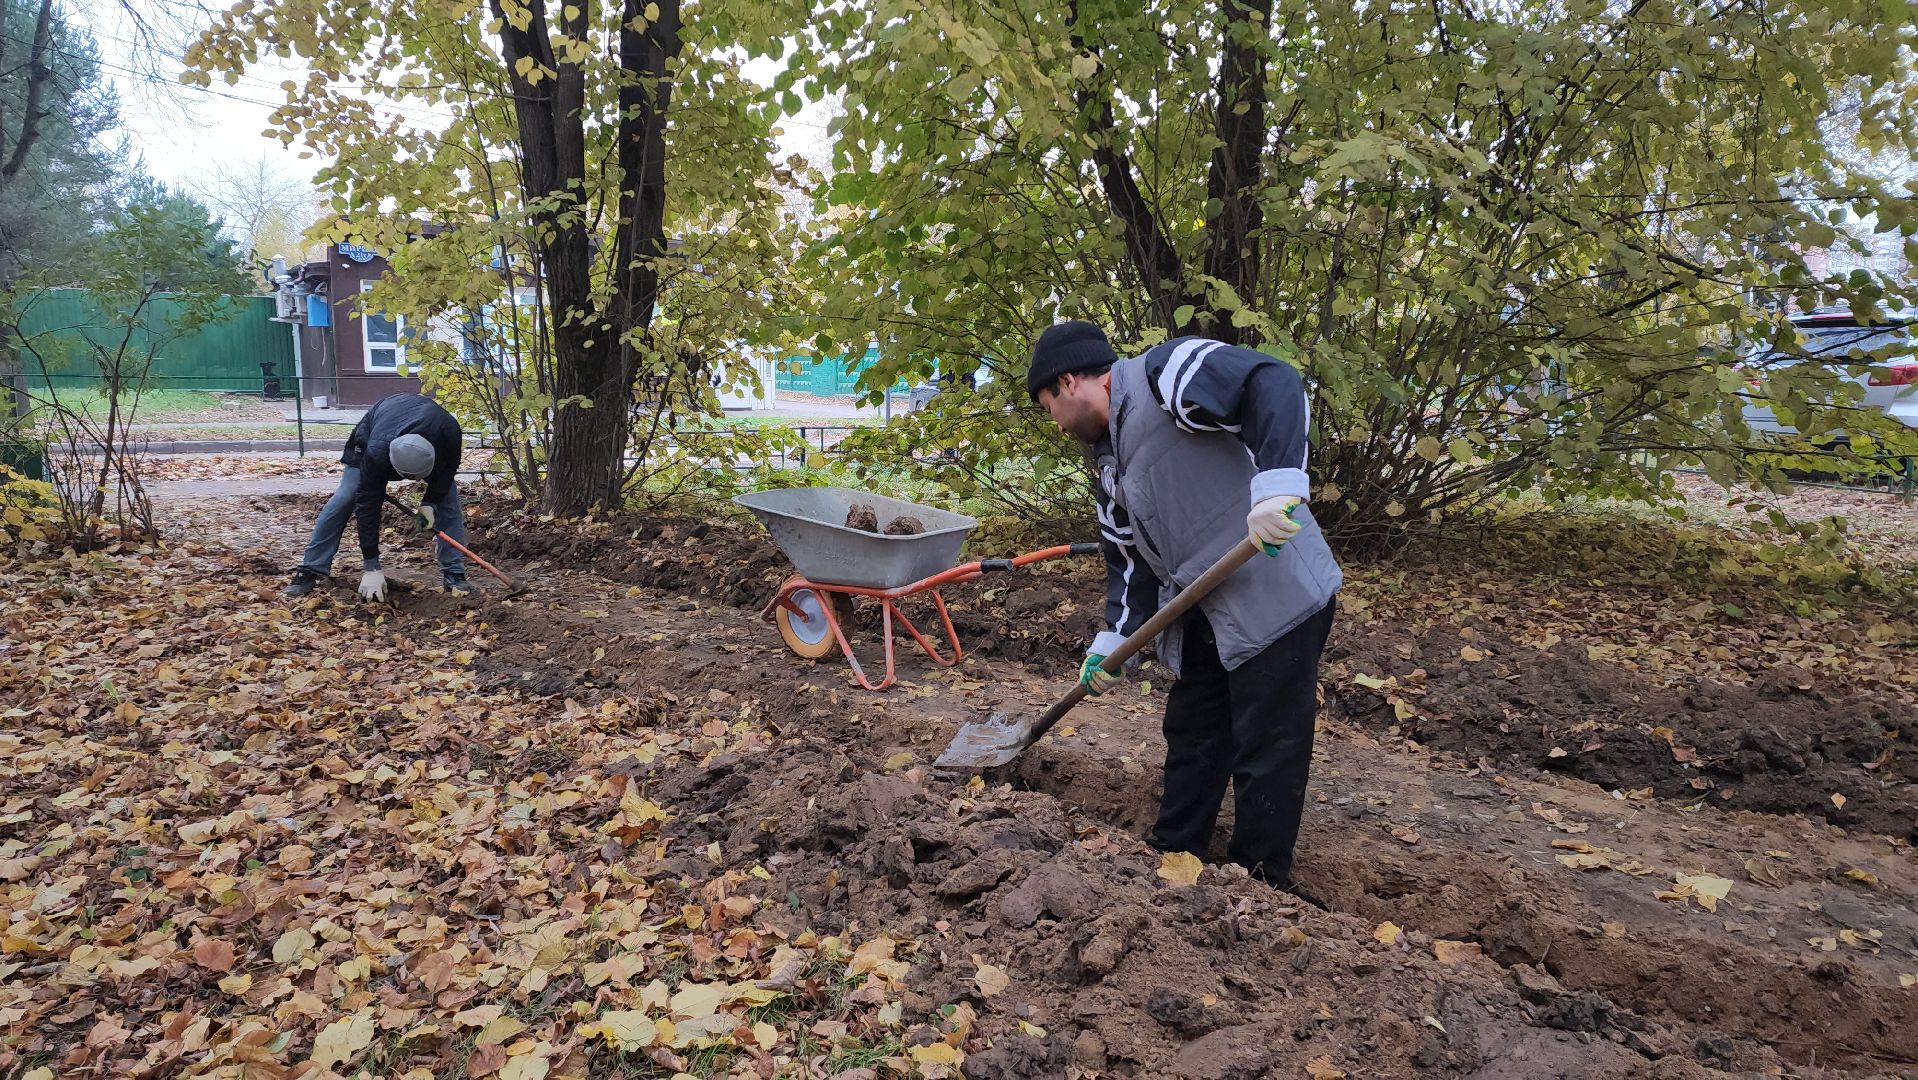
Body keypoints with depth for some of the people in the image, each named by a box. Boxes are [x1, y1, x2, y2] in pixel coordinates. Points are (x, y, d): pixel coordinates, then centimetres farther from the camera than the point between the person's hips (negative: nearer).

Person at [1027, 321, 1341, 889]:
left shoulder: (1165, 373, -14)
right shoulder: (1111, 457, 15)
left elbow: (1275, 385, -27)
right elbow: (1129, 555, 17)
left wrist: (1278, 480, -38)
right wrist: (1113, 640, 10)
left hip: (1279, 598, -9)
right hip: (1204, 614, 9)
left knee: (1266, 752, 2)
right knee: (1190, 736, 19)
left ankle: (1260, 886, 18)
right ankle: (1173, 858, 36)